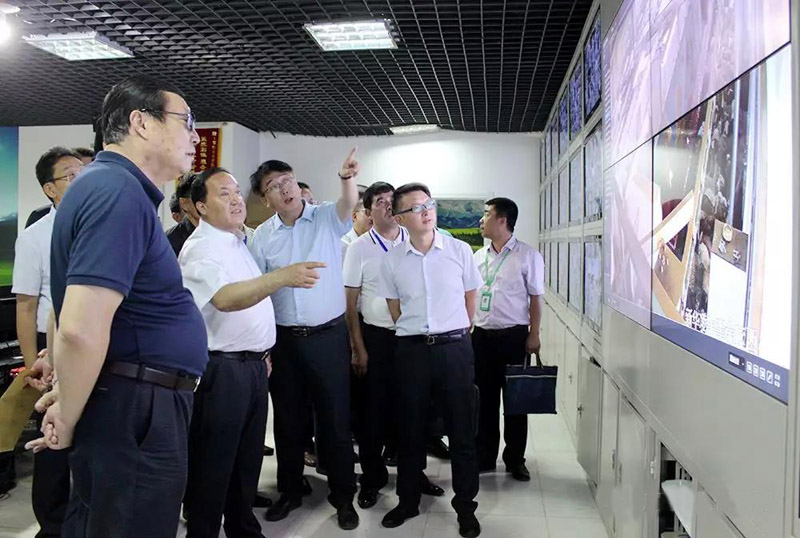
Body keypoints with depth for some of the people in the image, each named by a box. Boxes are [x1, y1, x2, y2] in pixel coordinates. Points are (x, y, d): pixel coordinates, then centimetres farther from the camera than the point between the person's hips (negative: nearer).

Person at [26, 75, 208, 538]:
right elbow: (81, 329, -29)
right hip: (135, 412, -10)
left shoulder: (113, 186, 14)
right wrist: (67, 425, -14)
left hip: (131, 406, 10)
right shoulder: (120, 192, -20)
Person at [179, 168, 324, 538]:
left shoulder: (237, 241, 14)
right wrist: (283, 277, -44)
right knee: (212, 465, 3)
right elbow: (226, 300, -33)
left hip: (253, 365, 9)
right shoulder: (200, 249, -15)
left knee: (248, 459, 20)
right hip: (221, 369, -9)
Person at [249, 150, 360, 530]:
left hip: (328, 335, -3)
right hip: (283, 338, 3)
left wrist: (347, 177, -48)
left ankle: (343, 496, 23)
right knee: (287, 419, 15)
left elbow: (349, 204, -26)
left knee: (335, 419, 6)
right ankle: (290, 491, 34)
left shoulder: (327, 218, -3)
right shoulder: (262, 235, 4)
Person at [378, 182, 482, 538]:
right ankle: (408, 502, 29)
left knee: (462, 430, 5)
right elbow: (395, 309, 10)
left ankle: (465, 507, 20)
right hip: (411, 349, 1)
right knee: (410, 429, 12)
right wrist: (417, 333, 11)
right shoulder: (392, 260, 1)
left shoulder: (459, 250, 0)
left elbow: (470, 300, 10)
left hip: (455, 348, -1)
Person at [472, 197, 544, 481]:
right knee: (484, 398, 10)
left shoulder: (528, 255, -4)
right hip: (482, 335, 4)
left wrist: (534, 335, -8)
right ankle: (485, 456, 22)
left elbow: (535, 298, -4)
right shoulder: (479, 256, 10)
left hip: (514, 335, -4)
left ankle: (515, 459, 20)